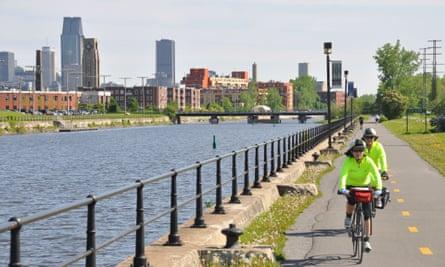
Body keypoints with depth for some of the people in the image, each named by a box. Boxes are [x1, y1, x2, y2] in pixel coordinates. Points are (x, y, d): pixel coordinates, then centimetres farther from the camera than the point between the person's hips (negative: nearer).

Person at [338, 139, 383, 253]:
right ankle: (348, 217, 5)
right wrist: (342, 188, -55)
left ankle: (367, 240, 3)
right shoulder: (348, 161, -23)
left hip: (365, 187, 1)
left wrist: (378, 189, -48)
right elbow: (343, 174, -37)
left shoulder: (368, 161, -21)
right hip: (351, 186, -1)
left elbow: (376, 175, -31)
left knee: (367, 214, -6)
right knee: (351, 201, -31)